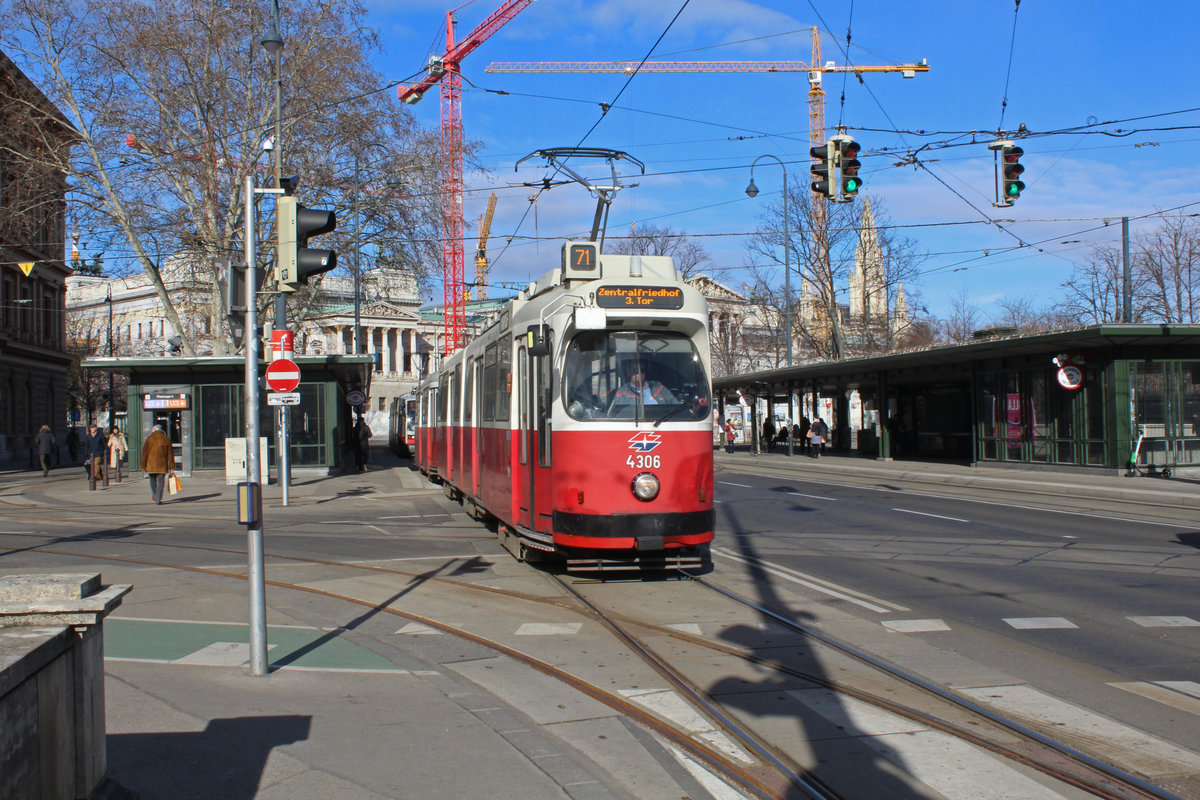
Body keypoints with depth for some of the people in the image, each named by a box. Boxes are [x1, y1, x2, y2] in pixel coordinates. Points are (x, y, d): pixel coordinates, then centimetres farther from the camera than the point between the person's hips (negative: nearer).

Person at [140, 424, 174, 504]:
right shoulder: (166, 440, 3)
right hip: (162, 465, 0)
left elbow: (144, 453, -1)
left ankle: (154, 495, 37)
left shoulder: (149, 439, 0)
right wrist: (171, 467, 8)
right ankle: (158, 499, -5)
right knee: (161, 482, 1)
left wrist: (143, 466, 3)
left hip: (151, 464, 0)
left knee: (152, 480, 19)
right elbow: (170, 455, 4)